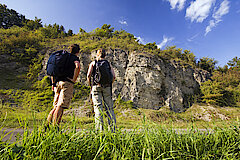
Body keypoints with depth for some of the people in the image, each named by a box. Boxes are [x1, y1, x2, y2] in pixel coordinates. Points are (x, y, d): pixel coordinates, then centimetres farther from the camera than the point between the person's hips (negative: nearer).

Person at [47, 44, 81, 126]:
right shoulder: (75, 58, 2)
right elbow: (77, 67, -23)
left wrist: (53, 83, 20)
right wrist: (74, 80, -14)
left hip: (58, 82, 7)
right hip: (67, 83, -7)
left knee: (56, 106, 14)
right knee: (61, 106, -7)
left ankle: (47, 123, 13)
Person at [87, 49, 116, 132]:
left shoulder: (93, 63, 11)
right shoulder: (108, 63, 14)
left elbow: (88, 75, -2)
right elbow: (113, 76, 1)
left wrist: (90, 85, 10)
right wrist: (109, 84, 13)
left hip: (96, 87, -1)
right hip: (107, 87, 2)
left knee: (98, 108, -1)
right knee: (109, 108, 6)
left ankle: (100, 129, -3)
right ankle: (113, 129, 6)